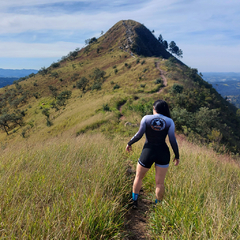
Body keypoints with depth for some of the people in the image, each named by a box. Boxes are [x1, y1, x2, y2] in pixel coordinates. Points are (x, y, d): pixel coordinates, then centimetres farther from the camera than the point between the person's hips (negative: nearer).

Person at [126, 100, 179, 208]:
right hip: (163, 153, 1)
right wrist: (177, 156, 4)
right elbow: (173, 140, -5)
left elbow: (139, 135, -8)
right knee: (160, 182, 11)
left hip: (148, 152, -1)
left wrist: (129, 143, 7)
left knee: (138, 177, 18)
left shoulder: (146, 118, -5)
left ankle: (134, 202, 26)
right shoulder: (169, 121, -2)